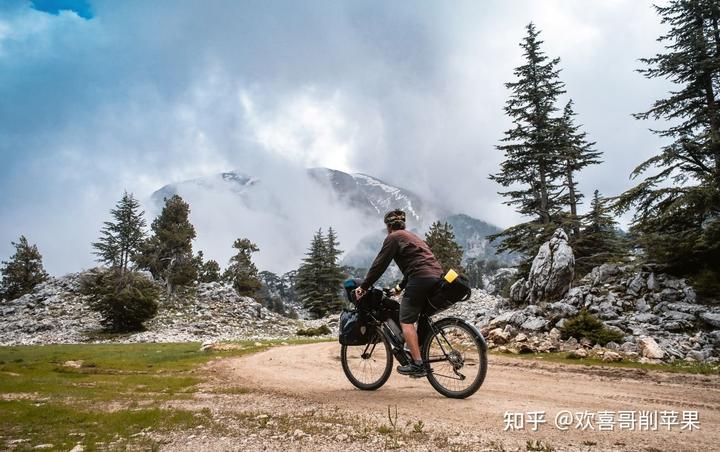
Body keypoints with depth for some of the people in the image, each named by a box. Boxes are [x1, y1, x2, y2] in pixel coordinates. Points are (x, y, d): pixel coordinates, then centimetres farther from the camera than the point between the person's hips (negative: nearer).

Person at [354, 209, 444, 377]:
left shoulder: (393, 237, 4)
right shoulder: (412, 236, 30)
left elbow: (379, 264, 0)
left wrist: (364, 286, 7)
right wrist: (401, 287, 41)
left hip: (421, 279, -9)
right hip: (437, 277, 9)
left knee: (406, 321, -6)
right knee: (423, 319, 18)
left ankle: (417, 365, -11)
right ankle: (423, 358, 18)